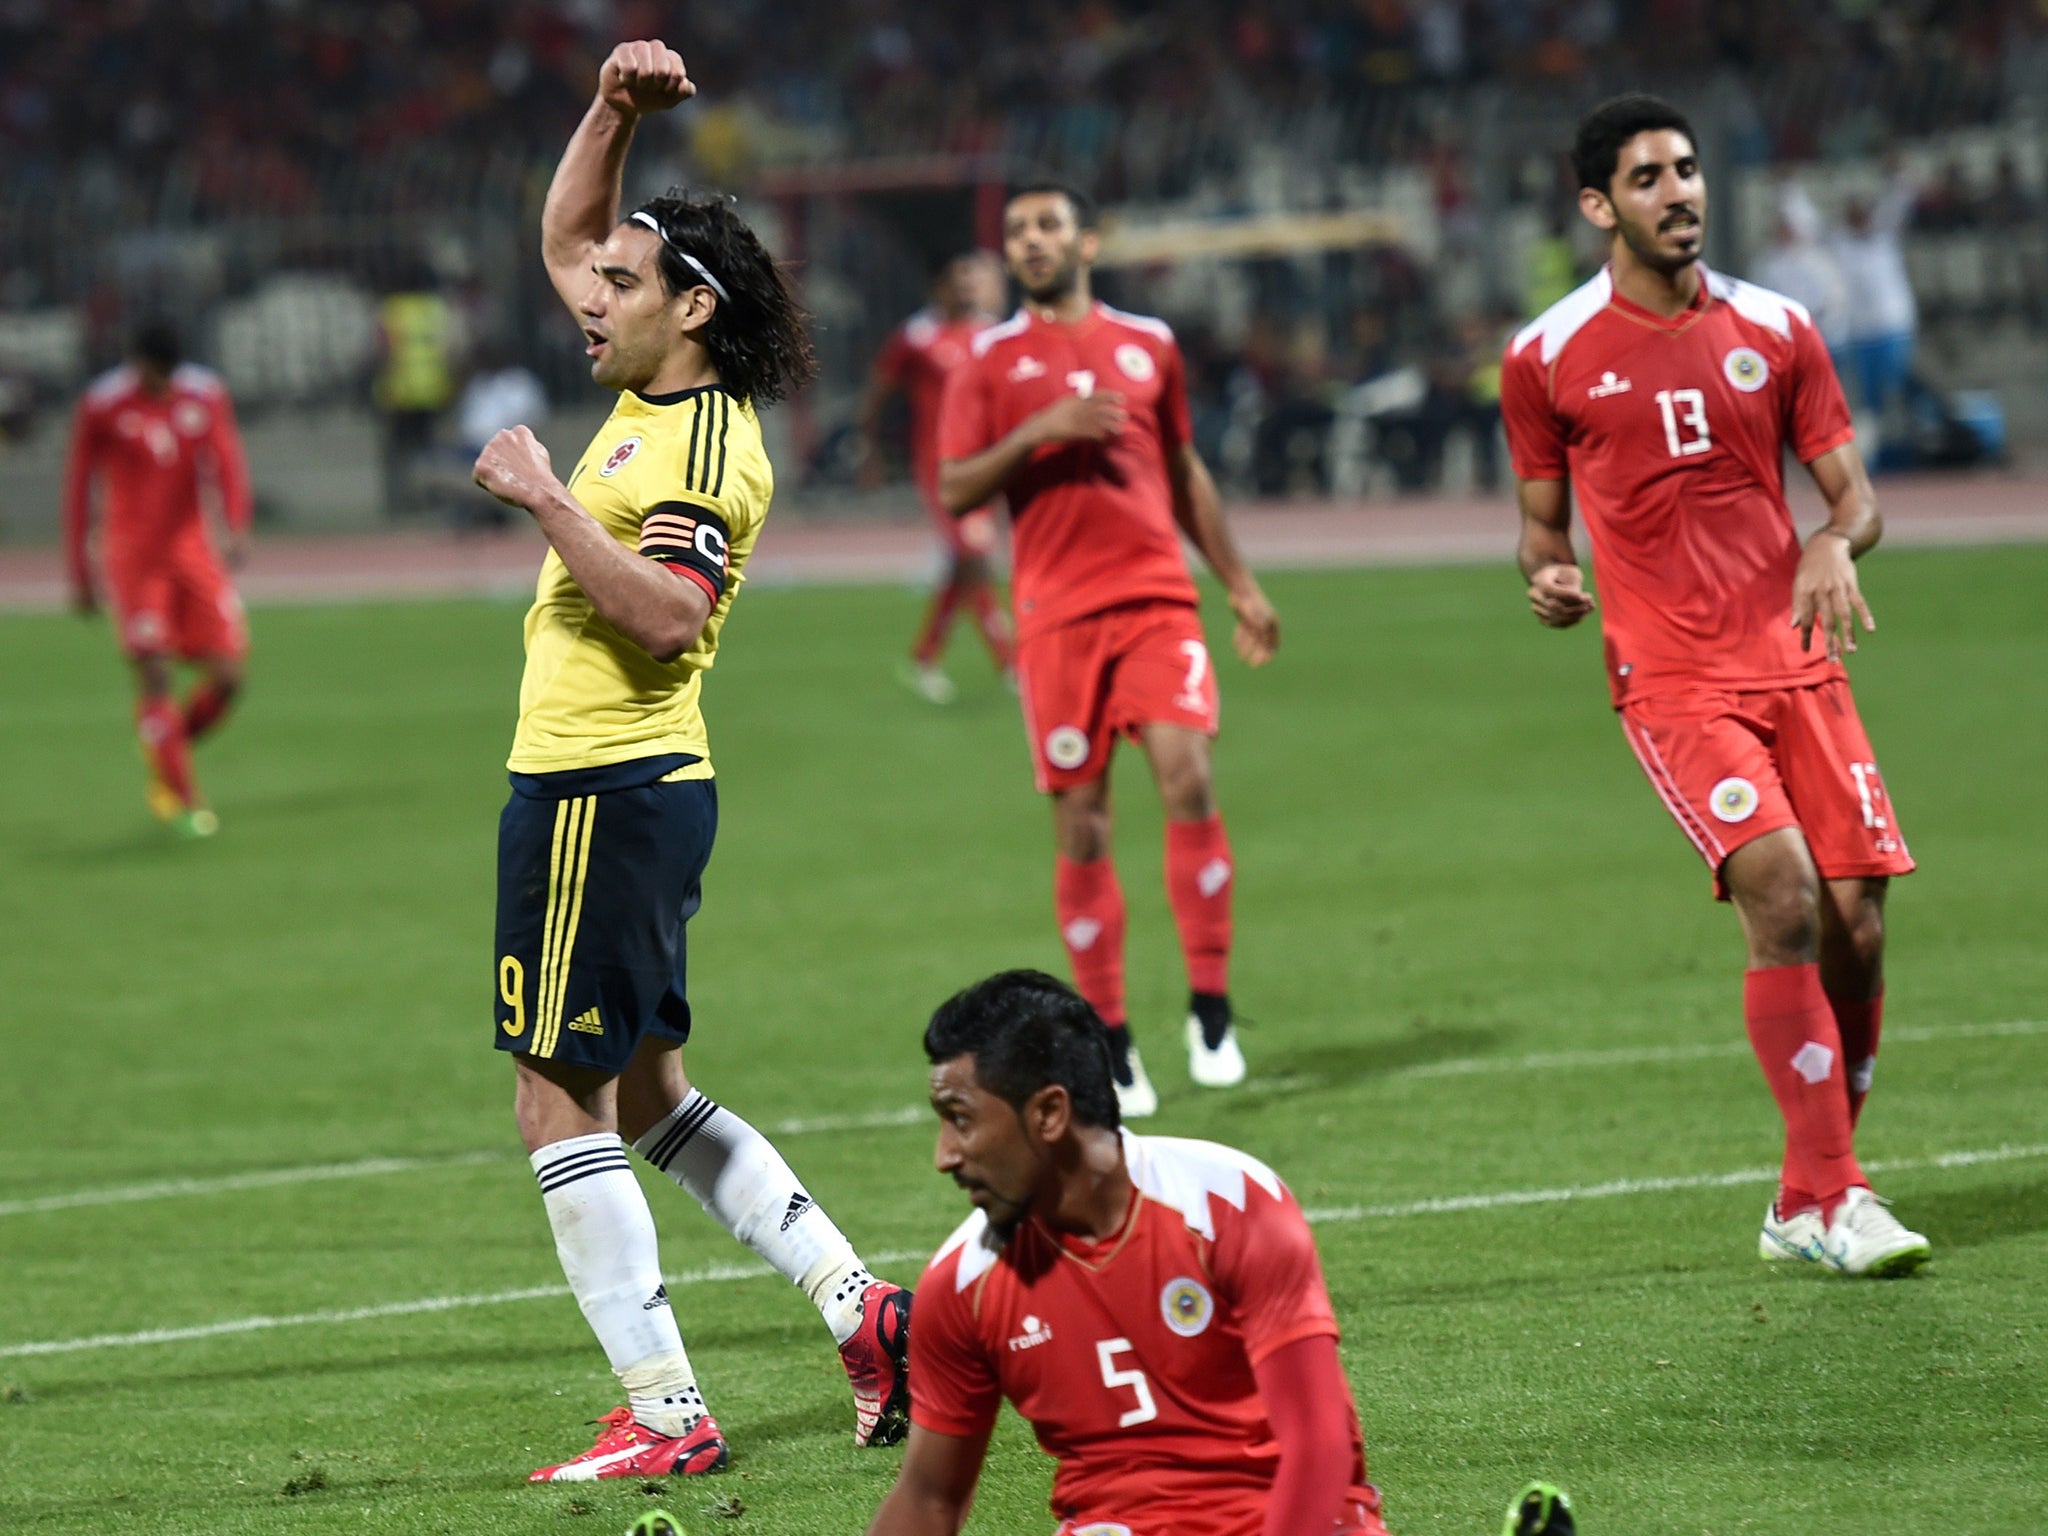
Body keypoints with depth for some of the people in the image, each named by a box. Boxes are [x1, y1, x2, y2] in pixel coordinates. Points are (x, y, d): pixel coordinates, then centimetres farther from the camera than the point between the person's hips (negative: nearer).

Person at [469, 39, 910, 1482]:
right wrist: (615, 110, 13)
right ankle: (861, 1306, 15)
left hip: (611, 793, -10)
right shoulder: (650, 394, 12)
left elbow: (668, 617, -28)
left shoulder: (707, 447, -15)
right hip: (594, 784, 10)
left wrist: (549, 499, -23)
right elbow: (562, 237, 26)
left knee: (562, 1103, -5)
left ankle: (664, 1414, -4)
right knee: (647, 1095, 17)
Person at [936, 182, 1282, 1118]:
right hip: (1056, 613, -1)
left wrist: (1240, 585, 22)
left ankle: (1211, 1008, -8)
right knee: (1080, 821, -1)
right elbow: (953, 490, 0)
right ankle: (1110, 1042, 8)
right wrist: (1039, 433, -14)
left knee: (1187, 778, -17)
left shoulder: (1147, 345, 14)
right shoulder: (991, 362, 6)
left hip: (1157, 597, 1)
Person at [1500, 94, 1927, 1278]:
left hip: (1797, 661, 4)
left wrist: (1839, 543, -13)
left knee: (1857, 924, -3)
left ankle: (1807, 1202, 14)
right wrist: (1550, 576, -9)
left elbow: (1853, 489, 10)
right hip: (1673, 682, -3)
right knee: (1785, 902, -21)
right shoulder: (1548, 359, 2)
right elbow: (1543, 516, 13)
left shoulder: (1776, 330, 8)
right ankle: (1835, 1198, -17)